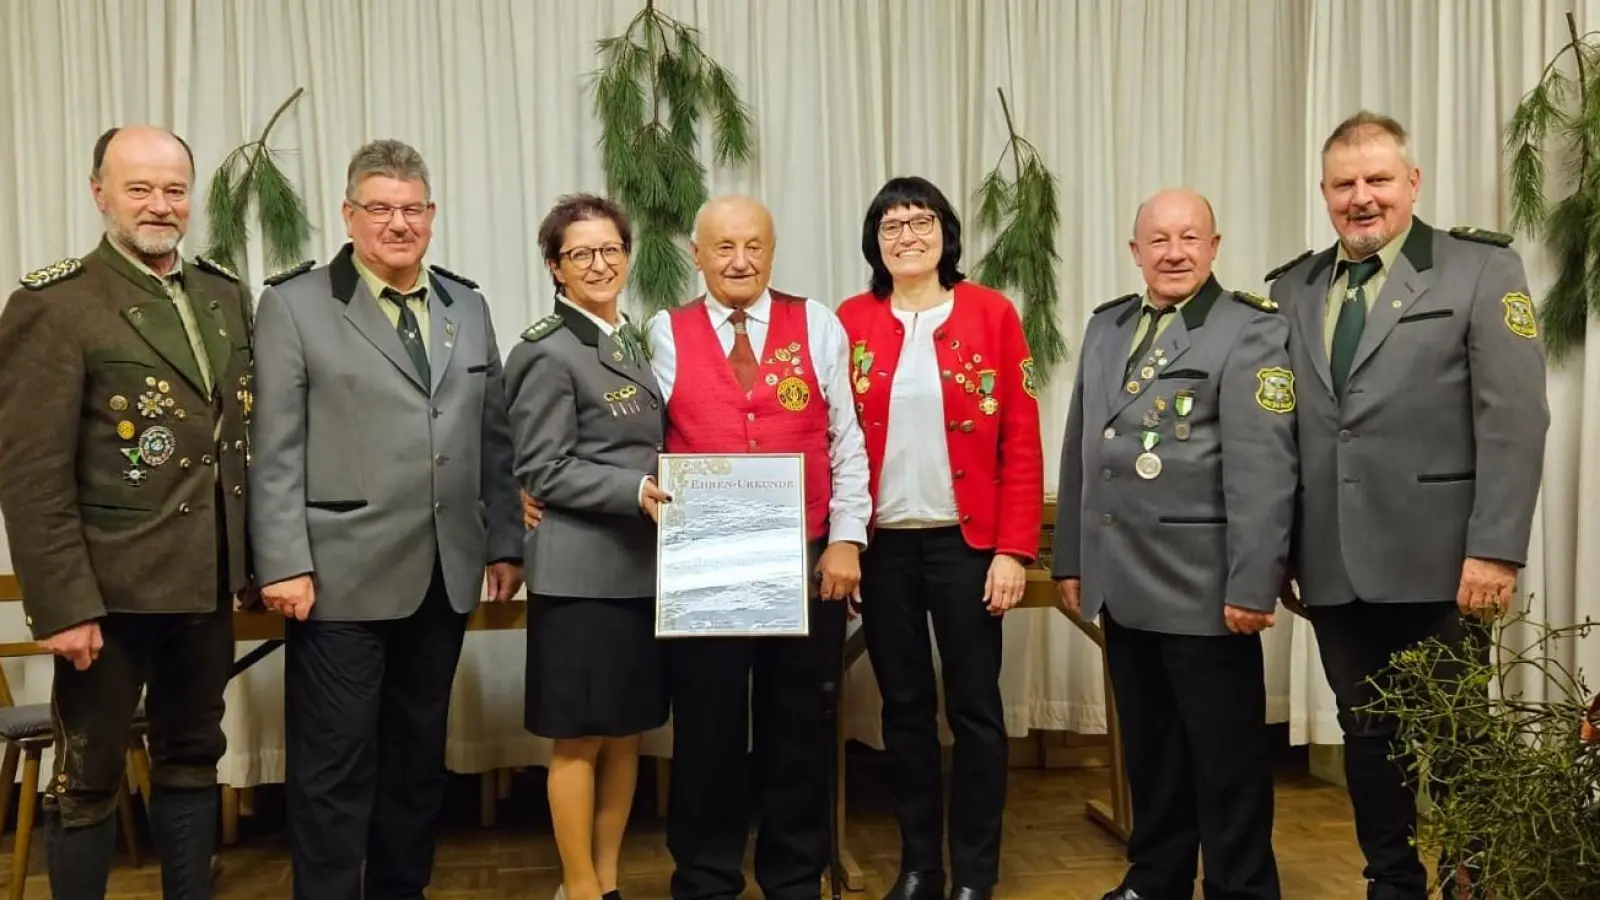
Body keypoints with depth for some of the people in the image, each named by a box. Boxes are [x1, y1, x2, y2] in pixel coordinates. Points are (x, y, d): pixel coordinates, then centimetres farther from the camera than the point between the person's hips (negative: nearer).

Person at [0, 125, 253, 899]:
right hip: (111, 586, -6)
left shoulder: (225, 294, 8)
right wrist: (63, 605, -16)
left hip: (207, 580, 6)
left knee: (192, 759, 17)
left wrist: (250, 557, 8)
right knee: (89, 776, 9)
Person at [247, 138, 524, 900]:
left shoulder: (468, 307, 12)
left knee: (419, 755, 15)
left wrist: (504, 542, 8)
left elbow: (493, 438, 12)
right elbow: (275, 451, -6)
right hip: (342, 576, -4)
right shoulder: (294, 304, -1)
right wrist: (284, 564, -12)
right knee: (335, 765, 4)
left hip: (444, 575, 5)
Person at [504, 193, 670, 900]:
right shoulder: (549, 352, -10)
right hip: (582, 571, -8)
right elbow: (544, 472, -14)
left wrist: (657, 491, 4)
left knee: (628, 733, 14)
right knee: (581, 739, 4)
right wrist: (638, 490, -22)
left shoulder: (630, 338, 14)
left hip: (642, 565, 8)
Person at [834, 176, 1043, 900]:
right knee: (904, 706, 11)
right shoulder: (851, 322, 4)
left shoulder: (992, 314, -1)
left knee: (974, 708, 7)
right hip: (882, 544, 2)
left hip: (966, 541, -2)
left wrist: (1013, 549, -9)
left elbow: (1022, 443, -4)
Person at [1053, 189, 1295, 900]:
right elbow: (1080, 451, 16)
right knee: (1147, 747, 18)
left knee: (1226, 754, 6)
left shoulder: (1251, 329, -6)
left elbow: (1263, 468, -14)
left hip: (1202, 586, -6)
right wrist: (1071, 559, 14)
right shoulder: (1106, 327, 13)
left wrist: (1252, 583, -18)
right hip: (1121, 581, 6)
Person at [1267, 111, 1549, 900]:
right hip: (1335, 566, 4)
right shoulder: (1291, 288, 10)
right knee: (1366, 737, 14)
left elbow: (1514, 421, -8)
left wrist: (1495, 549, -15)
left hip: (1436, 560, -4)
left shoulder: (1483, 269, -2)